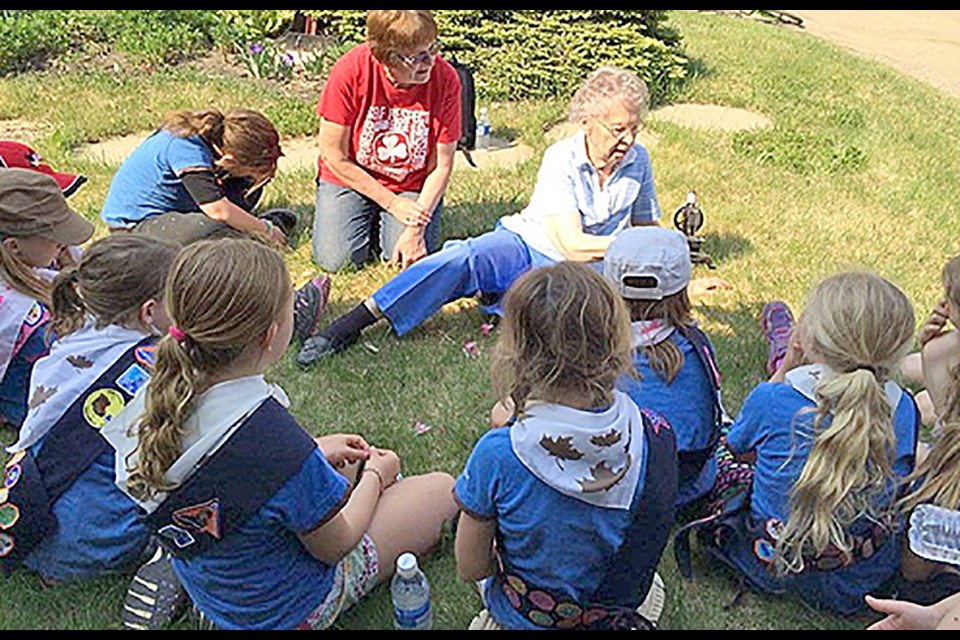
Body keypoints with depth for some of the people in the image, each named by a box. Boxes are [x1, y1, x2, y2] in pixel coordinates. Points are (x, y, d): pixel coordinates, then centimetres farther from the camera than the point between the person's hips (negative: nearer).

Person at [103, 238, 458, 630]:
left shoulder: (162, 397, -18)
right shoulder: (279, 443, -40)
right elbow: (334, 547, -21)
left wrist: (318, 452, 5)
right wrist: (375, 476, -3)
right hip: (286, 610, -7)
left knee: (348, 462, 27)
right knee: (441, 489, 6)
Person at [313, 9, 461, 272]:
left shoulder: (446, 78, -19)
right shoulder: (350, 71, -22)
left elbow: (442, 166, -13)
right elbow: (334, 156, -15)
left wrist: (417, 229, -21)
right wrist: (393, 203, -15)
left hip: (412, 186, 1)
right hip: (350, 179, 0)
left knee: (412, 259, -18)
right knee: (334, 258, -15)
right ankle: (370, 220, 18)